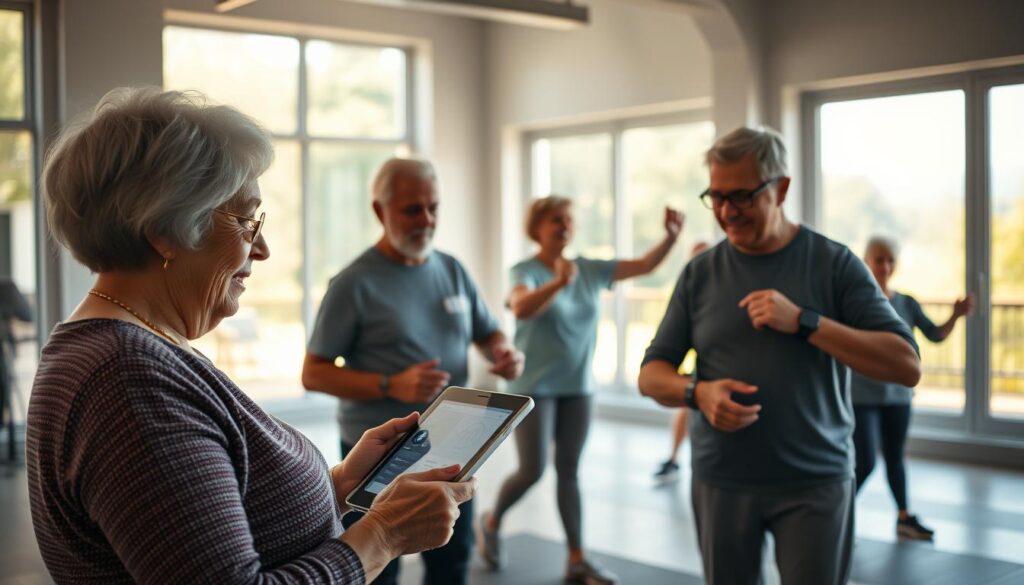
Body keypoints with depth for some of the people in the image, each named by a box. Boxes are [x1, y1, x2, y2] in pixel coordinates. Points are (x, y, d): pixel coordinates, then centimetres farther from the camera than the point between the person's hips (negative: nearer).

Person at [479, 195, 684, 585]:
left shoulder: (591, 270, 2)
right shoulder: (525, 271, -13)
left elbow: (645, 265, -3)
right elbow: (521, 307, -34)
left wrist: (671, 236, -22)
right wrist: (559, 283, -52)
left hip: (578, 388, 5)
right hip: (534, 387, -5)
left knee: (569, 472, 8)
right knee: (533, 470, -6)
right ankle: (491, 523, 22)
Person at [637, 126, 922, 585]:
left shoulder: (834, 264, -3)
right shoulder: (700, 273, 3)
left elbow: (907, 366, -10)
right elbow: (651, 375, 6)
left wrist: (804, 321, -19)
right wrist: (697, 392, -17)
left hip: (815, 483, -2)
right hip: (721, 482, 2)